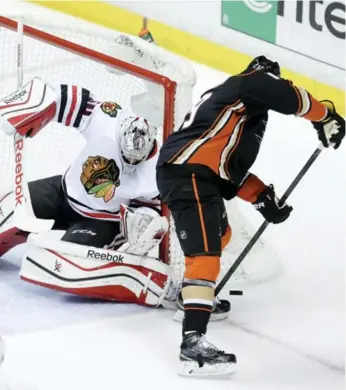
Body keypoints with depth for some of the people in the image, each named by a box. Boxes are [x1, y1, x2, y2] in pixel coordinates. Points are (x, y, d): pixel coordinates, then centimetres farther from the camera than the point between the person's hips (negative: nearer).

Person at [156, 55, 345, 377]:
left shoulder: (235, 103, 31)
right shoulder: (250, 83, 5)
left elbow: (231, 165, 27)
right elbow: (289, 96, -12)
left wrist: (261, 197, 18)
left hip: (191, 172, 10)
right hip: (189, 173, -10)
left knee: (219, 235, 33)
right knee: (205, 252, -20)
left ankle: (194, 295, 50)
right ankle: (193, 342, -30)